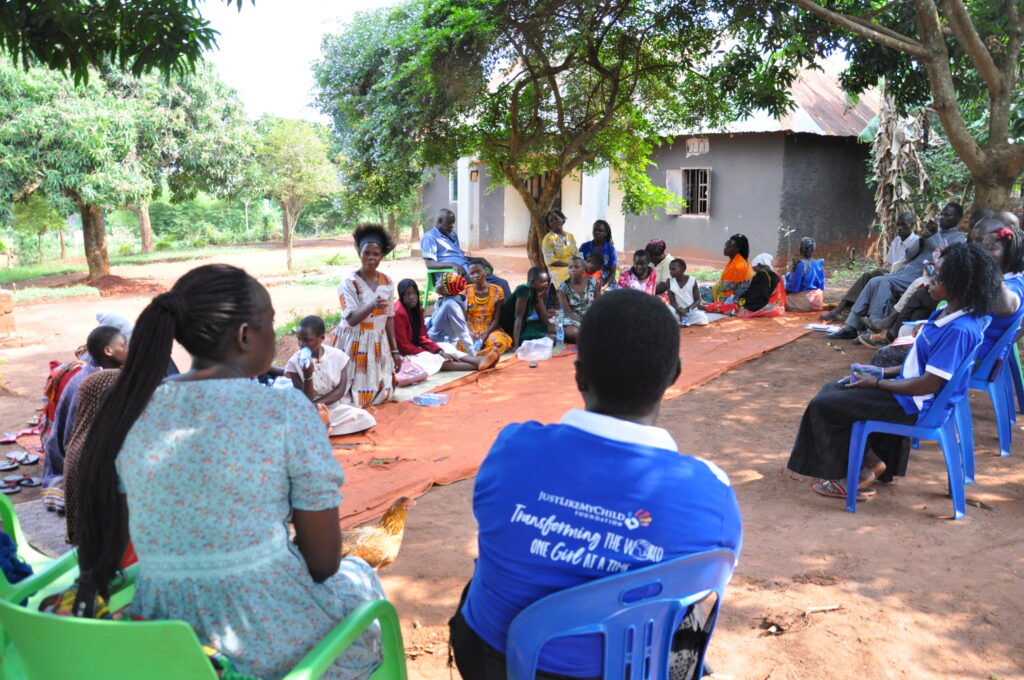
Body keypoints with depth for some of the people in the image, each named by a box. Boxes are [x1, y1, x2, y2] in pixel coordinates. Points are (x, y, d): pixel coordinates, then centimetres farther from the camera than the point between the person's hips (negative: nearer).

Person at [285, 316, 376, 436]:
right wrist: (308, 375, -30)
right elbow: (305, 400, -11)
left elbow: (340, 390, -7)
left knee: (365, 419, -23)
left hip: (339, 407, 4)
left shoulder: (338, 356, -6)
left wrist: (316, 405, -18)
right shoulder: (294, 362, -10)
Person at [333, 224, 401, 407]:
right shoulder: (349, 282, -13)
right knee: (356, 396, -3)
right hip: (355, 343, -5)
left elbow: (389, 317, 8)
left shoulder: (386, 281, 3)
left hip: (379, 343, 5)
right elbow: (351, 319, -22)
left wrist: (394, 350, 8)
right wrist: (372, 306, -40)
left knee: (382, 394, 8)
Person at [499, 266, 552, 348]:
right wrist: (516, 345, -34)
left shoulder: (535, 293, 4)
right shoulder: (525, 289, -21)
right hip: (511, 332, -9)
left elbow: (544, 320, 1)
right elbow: (518, 317, -27)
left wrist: (540, 297, -9)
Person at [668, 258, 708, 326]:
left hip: (692, 310, -1)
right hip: (679, 311, 1)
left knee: (702, 319, -30)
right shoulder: (670, 282, -2)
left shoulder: (692, 281, -7)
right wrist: (678, 310, -26)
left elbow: (697, 300, -6)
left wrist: (687, 309, -22)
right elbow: (672, 301, -5)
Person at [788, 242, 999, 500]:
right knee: (833, 389, 17)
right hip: (907, 385, 10)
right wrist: (886, 372, 7)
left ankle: (859, 472, 9)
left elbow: (929, 384, -26)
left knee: (822, 406, -7)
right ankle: (870, 461, 13)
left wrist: (877, 383, -16)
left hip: (916, 405, -10)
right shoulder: (947, 313, 3)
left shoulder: (959, 330, -27)